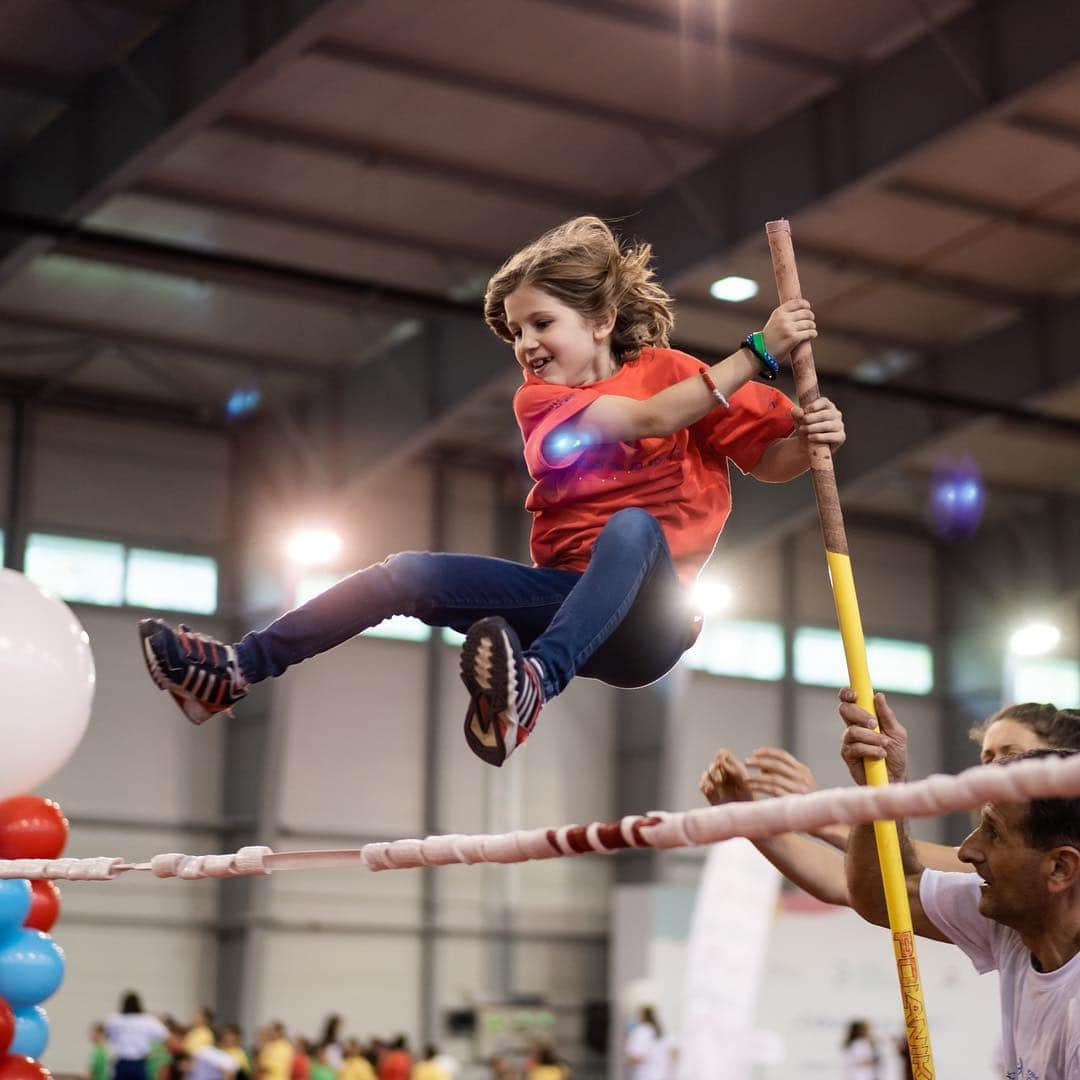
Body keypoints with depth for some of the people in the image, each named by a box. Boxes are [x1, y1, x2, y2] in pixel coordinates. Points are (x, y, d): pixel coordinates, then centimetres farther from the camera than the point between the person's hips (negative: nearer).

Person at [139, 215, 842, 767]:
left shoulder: (671, 369, 4)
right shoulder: (537, 397, 6)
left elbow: (769, 461, 1)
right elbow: (650, 419, -12)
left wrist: (810, 439, -22)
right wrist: (758, 352, -18)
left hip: (645, 619, -3)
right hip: (568, 596, 4)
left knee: (634, 524, -36)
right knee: (407, 575, -12)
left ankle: (531, 689, -58)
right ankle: (233, 673, -14)